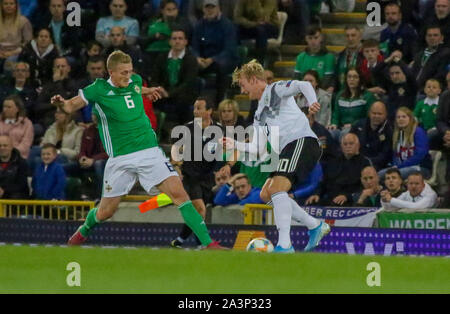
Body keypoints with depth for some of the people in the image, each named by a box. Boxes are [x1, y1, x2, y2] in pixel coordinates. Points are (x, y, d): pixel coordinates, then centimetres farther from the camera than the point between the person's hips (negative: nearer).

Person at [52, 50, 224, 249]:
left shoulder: (135, 81, 6)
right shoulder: (99, 90, -7)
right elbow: (72, 106, 2)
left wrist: (148, 91, 47)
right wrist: (62, 103, -20)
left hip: (150, 151, 3)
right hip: (120, 157, -3)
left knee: (178, 192, -13)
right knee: (105, 212, 5)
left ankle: (207, 242, -14)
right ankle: (84, 231, 41)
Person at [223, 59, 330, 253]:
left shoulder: (275, 90, 4)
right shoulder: (260, 115, 28)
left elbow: (303, 85, -14)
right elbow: (258, 149, 28)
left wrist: (312, 102, -34)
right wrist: (235, 145, 20)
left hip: (302, 141, -10)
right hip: (287, 150, 10)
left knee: (277, 188, -24)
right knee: (266, 193, 9)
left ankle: (284, 245, -31)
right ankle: (315, 226, 9)